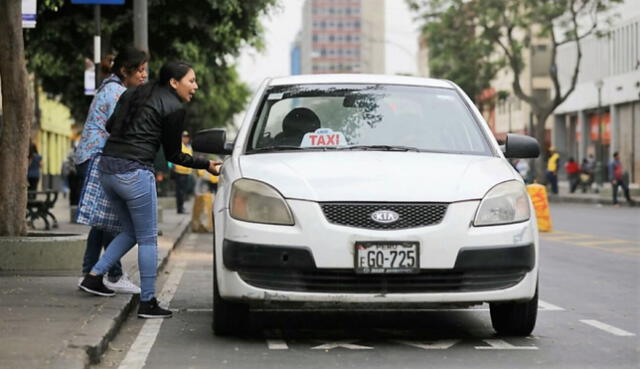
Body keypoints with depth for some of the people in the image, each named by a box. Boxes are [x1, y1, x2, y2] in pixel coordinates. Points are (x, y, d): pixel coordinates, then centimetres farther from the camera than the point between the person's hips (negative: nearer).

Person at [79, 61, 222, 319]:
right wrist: (207, 166, 12)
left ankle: (94, 276, 17)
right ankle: (147, 303, 4)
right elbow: (173, 155, 1)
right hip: (134, 172, -8)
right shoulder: (174, 108, -4)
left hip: (107, 168, 8)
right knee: (148, 239, 3)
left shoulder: (133, 94, 15)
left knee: (131, 232, 22)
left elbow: (110, 126, 20)